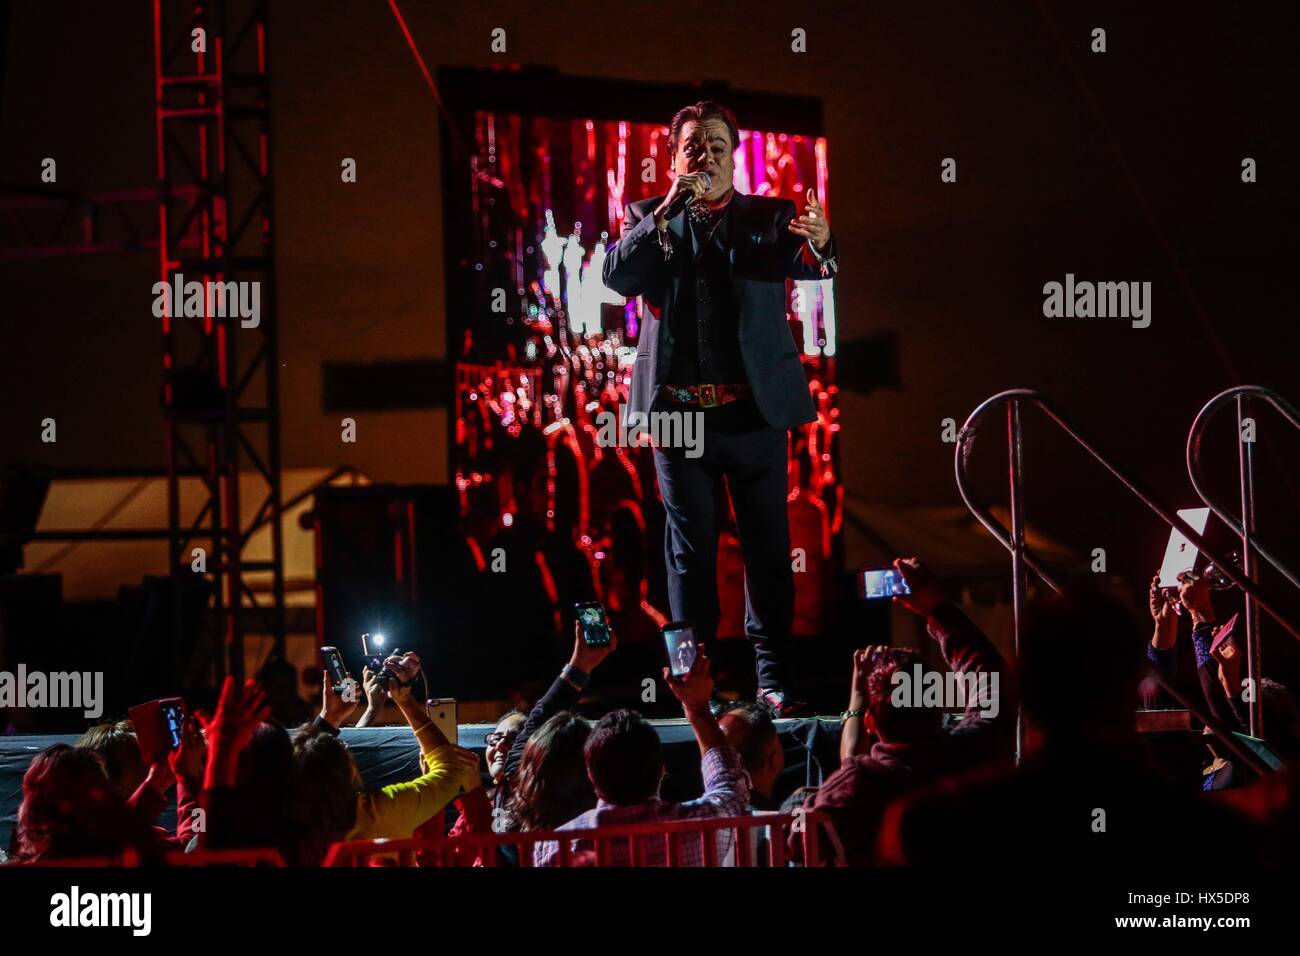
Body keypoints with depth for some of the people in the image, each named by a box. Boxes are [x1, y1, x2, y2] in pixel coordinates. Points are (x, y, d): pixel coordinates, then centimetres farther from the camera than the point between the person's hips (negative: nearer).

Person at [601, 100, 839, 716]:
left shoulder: (768, 217, 6)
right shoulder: (648, 219, 10)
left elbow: (811, 266, -12)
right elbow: (617, 277, -7)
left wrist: (818, 244, -37)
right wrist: (671, 210, -14)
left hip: (755, 408, 0)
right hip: (678, 410, 0)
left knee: (768, 546, 0)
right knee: (690, 549, 5)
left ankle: (773, 676, 4)